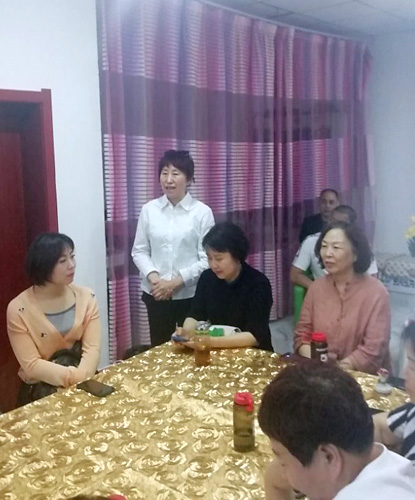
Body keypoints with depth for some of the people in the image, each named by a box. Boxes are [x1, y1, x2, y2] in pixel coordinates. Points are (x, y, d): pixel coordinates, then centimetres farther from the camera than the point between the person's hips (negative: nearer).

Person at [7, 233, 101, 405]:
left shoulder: (86, 297, -3)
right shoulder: (19, 309, -13)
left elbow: (92, 348, -8)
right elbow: (31, 364, -14)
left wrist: (81, 378, -25)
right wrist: (73, 377, -24)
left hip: (82, 383, 3)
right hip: (40, 390, -2)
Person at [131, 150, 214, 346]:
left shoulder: (202, 212, -7)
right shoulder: (149, 209, 0)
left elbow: (207, 259, -8)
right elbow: (139, 251, 3)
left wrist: (176, 282, -15)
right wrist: (154, 278, -13)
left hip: (191, 295, -2)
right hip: (155, 294, 2)